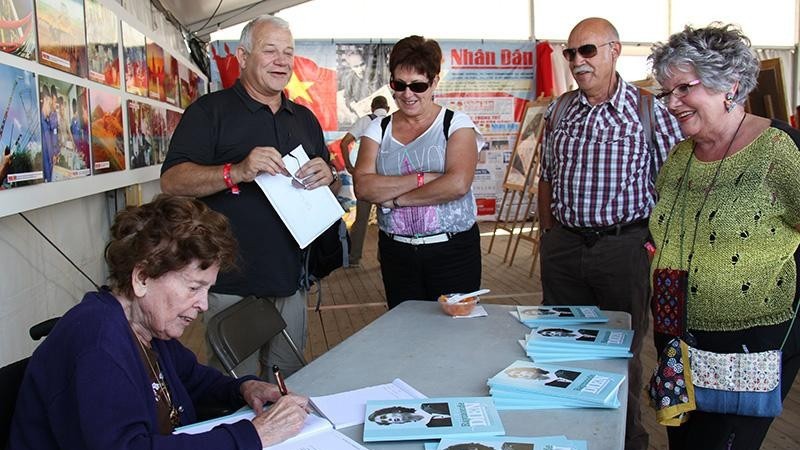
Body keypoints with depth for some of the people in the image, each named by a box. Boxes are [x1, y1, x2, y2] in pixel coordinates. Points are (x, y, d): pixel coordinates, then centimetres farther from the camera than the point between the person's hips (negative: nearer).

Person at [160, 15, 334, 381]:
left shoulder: (304, 118, 15)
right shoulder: (210, 111, -3)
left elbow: (327, 177, 22)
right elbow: (172, 181, -12)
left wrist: (326, 176, -3)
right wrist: (237, 171, -27)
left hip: (290, 280, 6)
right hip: (232, 282, -5)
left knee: (289, 381, 16)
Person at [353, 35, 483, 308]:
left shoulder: (456, 124, -1)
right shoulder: (378, 130, 7)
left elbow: (458, 184, -17)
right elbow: (362, 187, -8)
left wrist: (396, 198, -11)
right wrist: (420, 179, -17)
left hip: (454, 251, -2)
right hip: (396, 252, 3)